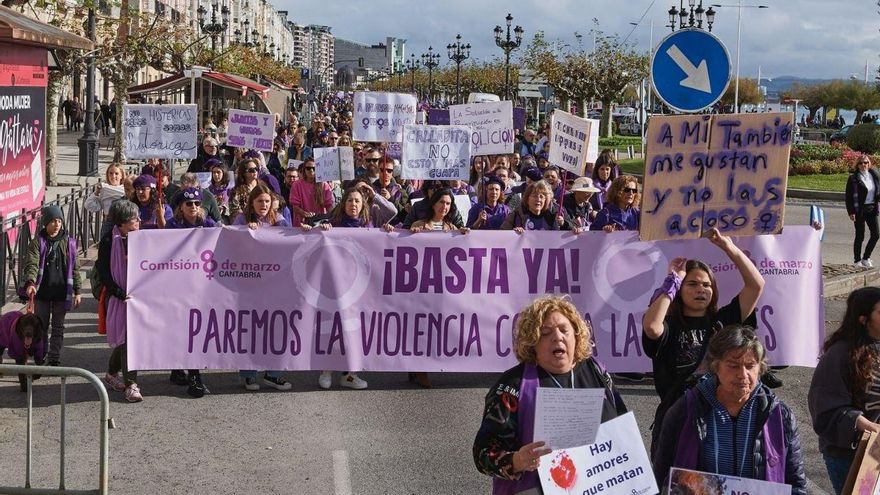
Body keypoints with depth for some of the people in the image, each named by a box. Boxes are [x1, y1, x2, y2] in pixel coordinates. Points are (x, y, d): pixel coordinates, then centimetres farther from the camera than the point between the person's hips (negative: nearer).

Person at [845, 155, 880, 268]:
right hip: (860, 210, -5)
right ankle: (857, 260, 13)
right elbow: (849, 196, -8)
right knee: (860, 236, 1)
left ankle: (866, 258, 18)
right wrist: (851, 212, -14)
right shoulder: (853, 178, -7)